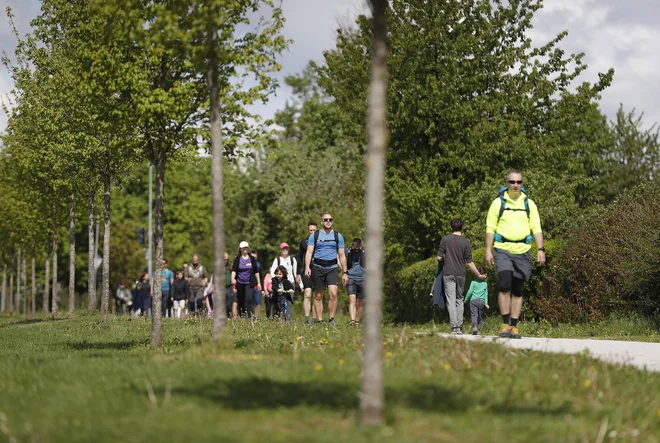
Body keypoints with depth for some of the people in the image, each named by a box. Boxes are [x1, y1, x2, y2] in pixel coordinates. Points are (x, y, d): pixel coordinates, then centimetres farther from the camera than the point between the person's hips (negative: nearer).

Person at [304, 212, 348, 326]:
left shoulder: (338, 236, 9)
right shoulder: (315, 235, 6)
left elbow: (342, 255, 11)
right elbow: (309, 253, 2)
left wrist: (345, 273, 8)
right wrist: (307, 267, -13)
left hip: (332, 267, 0)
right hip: (317, 268, 0)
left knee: (333, 293, -17)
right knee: (318, 296, 2)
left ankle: (331, 319, -9)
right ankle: (319, 320, 8)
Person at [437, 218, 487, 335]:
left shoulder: (445, 239, -3)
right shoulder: (465, 242, -1)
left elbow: (439, 257, -3)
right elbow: (469, 262, -2)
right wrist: (479, 275, 9)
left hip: (448, 274, -2)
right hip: (461, 274, 2)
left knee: (451, 300, -2)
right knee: (459, 300, 14)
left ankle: (454, 327, -10)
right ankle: (460, 326, 9)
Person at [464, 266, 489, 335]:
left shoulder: (473, 282, 7)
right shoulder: (485, 284, 15)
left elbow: (470, 291, 2)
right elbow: (486, 294, 11)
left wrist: (466, 299, 12)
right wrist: (486, 303, 9)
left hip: (473, 300, -2)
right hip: (481, 301, 2)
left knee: (474, 315, -13)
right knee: (480, 317, 10)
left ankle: (475, 327, -36)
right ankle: (478, 330, 4)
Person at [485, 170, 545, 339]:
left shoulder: (529, 204, 10)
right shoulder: (498, 203, 4)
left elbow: (536, 228, 8)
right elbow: (490, 228, 5)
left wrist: (540, 249, -4)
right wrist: (488, 250, -3)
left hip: (522, 251, 2)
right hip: (503, 250, -2)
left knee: (517, 290, 5)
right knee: (504, 285, -17)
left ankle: (514, 327, 9)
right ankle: (505, 324, -11)